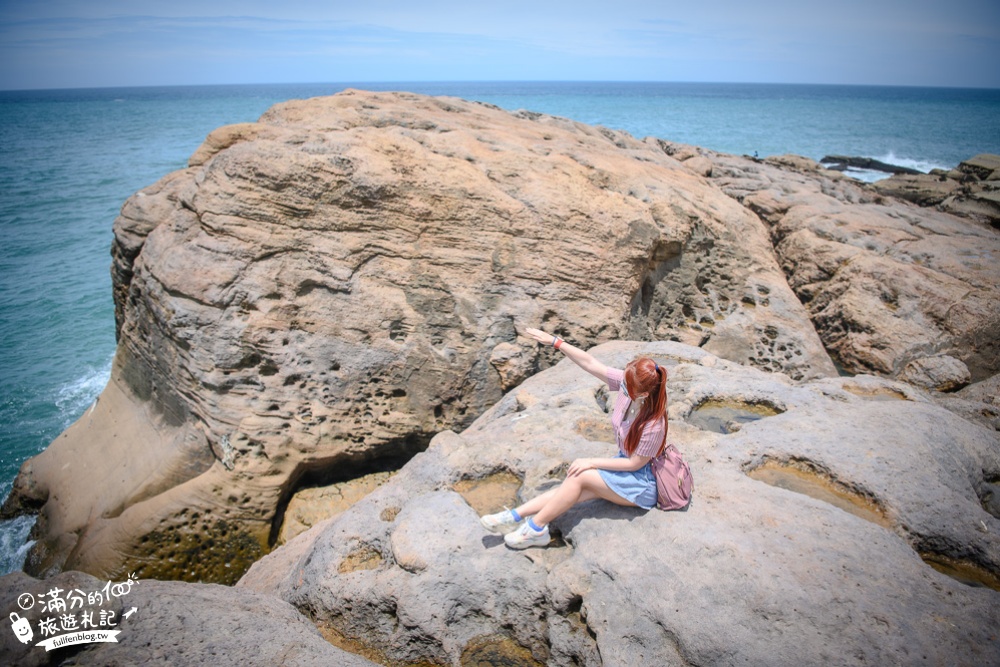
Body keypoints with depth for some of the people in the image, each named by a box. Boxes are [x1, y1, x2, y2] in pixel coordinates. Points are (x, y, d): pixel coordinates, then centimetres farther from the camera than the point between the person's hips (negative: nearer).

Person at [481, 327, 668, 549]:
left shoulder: (653, 426, -33)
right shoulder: (627, 383, -17)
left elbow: (635, 464, -20)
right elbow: (589, 363, -15)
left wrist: (591, 462, -16)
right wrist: (555, 341, -19)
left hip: (642, 484, -7)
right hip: (625, 463, 7)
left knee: (580, 477, -22)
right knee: (574, 488, -13)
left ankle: (536, 528, -10)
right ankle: (516, 516, -11)